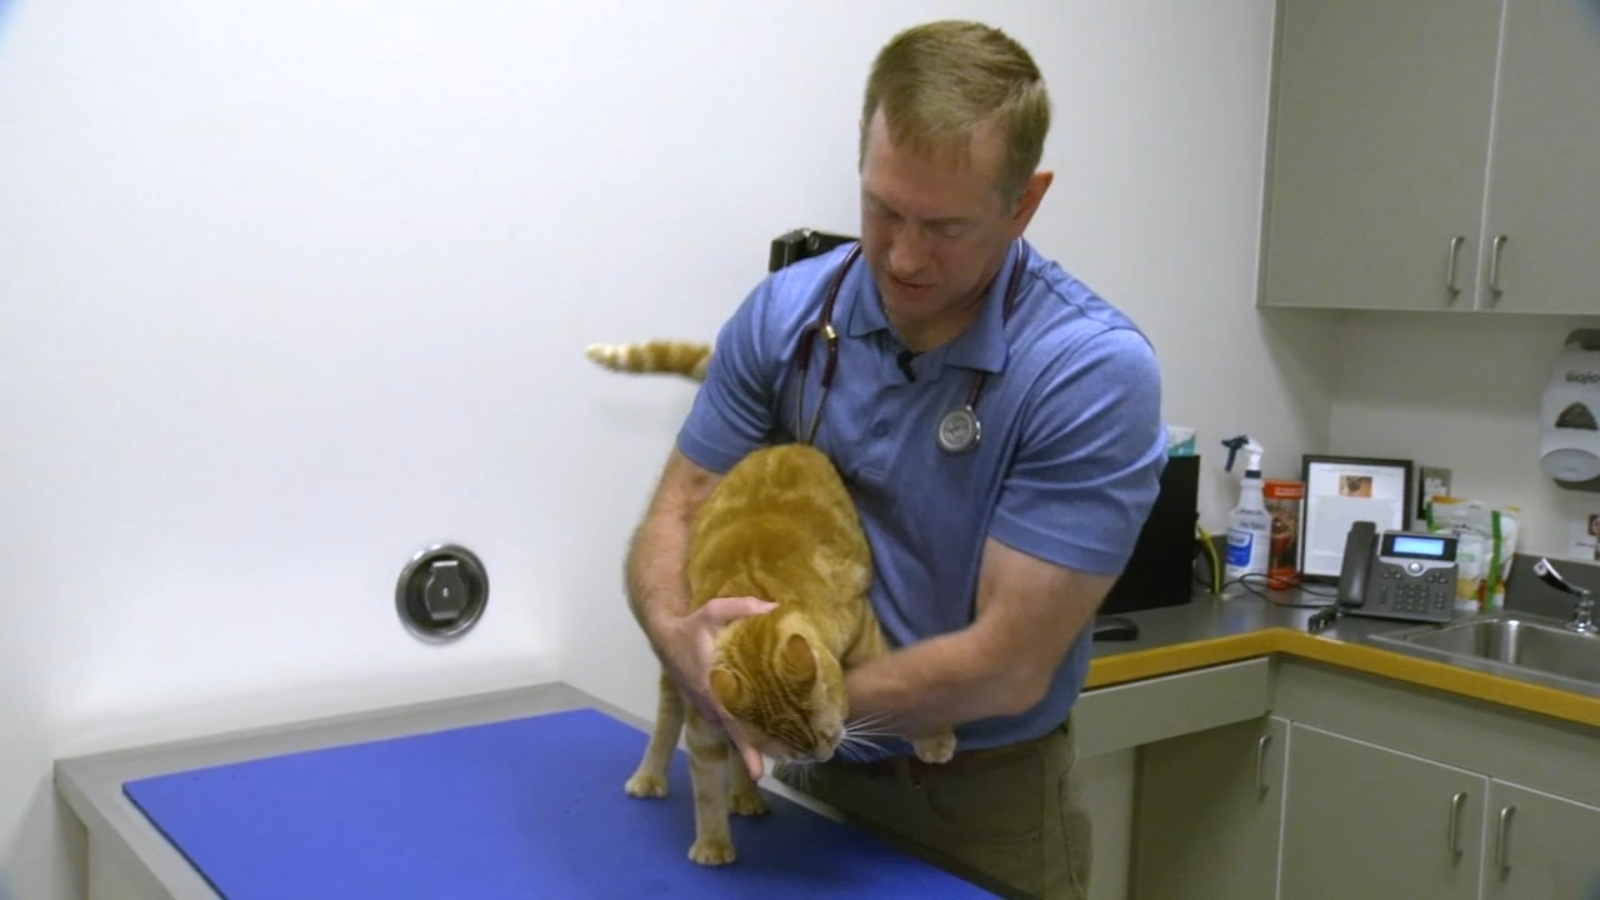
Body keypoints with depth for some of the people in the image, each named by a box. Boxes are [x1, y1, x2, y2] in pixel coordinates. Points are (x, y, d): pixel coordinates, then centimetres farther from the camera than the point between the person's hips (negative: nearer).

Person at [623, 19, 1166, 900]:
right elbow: (678, 515, -6)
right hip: (810, 777, 4)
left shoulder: (1096, 370, -24)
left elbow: (1008, 667, -24)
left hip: (989, 803, -3)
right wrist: (680, 638, -27)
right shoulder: (782, 314, -10)